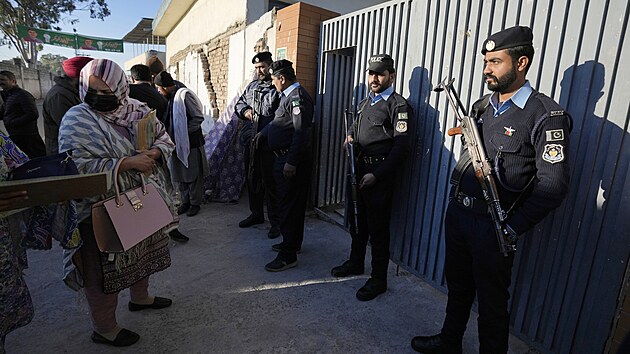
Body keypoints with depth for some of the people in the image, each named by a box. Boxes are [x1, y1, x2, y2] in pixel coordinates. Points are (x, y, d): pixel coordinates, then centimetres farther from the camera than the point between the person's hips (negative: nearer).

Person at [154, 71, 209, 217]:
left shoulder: (185, 95, -13)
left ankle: (195, 203, 17)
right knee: (180, 176, 15)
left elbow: (198, 117, -17)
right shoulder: (170, 97, 11)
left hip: (191, 143, -8)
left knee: (193, 175, 4)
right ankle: (185, 201, 28)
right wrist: (171, 134, 4)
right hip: (177, 143, 8)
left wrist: (184, 132, -15)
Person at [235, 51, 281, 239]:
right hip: (250, 142, 7)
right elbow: (239, 103, 24)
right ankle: (256, 214, 34)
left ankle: (275, 221, 13)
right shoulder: (251, 86, 16)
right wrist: (245, 110, 1)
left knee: (270, 181, -2)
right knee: (252, 179, 16)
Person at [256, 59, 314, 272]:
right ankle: (293, 243, 34)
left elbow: (302, 132, -25)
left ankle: (288, 255, 6)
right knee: (292, 204, 19)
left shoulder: (297, 97, -17)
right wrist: (263, 132, 23)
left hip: (292, 161, -10)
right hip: (284, 158, 10)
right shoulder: (288, 96, 15)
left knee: (289, 206, -4)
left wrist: (291, 162, -26)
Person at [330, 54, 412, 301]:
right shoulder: (366, 102, 14)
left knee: (378, 229, 2)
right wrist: (350, 136, 5)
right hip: (359, 169, 8)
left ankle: (378, 280, 17)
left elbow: (401, 146, -18)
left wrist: (376, 174, -20)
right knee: (357, 220, 19)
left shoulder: (398, 105, -10)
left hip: (379, 175, -8)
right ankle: (356, 263, 39)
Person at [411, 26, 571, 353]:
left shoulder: (546, 115, -12)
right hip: (457, 213, 7)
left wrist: (512, 228, -16)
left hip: (492, 226, -6)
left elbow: (553, 185, -16)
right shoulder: (481, 106, 9)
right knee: (458, 287, 23)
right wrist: (456, 200, 5)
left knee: (491, 300, 12)